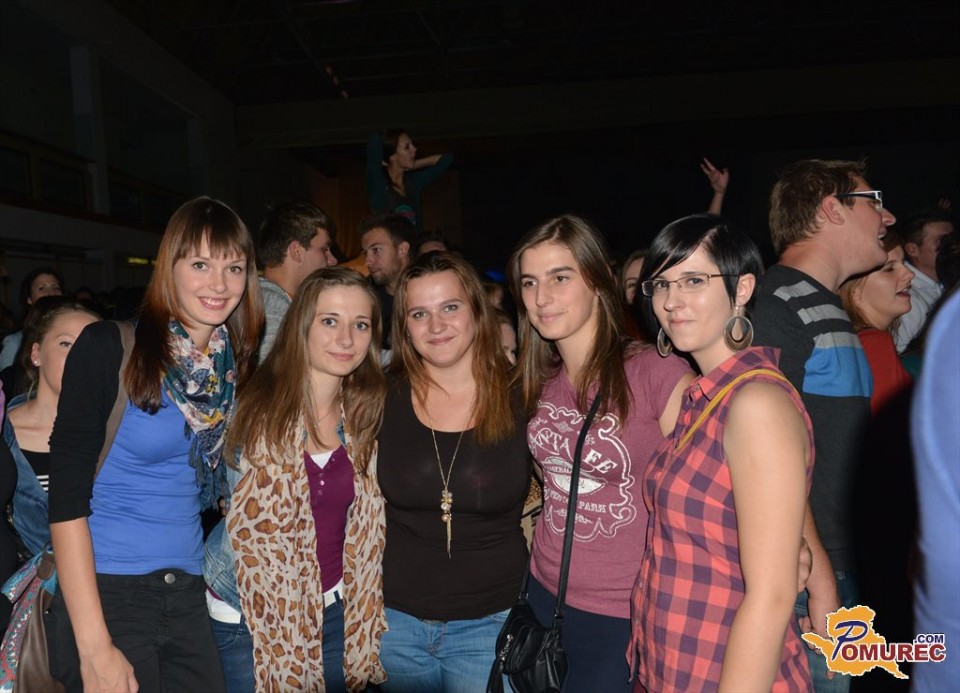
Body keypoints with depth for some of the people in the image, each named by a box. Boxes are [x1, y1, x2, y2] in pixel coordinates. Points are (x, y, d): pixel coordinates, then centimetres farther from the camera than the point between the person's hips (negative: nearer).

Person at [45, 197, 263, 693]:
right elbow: (67, 495, -15)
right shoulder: (110, 348, -12)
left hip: (187, 595, 5)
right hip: (104, 592, -4)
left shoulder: (237, 365, 2)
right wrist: (95, 647, -17)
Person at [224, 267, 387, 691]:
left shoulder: (364, 414, -3)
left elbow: (365, 527, 5)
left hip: (337, 611, 4)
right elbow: (246, 526, -14)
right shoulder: (260, 410, -18)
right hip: (256, 616, -4)